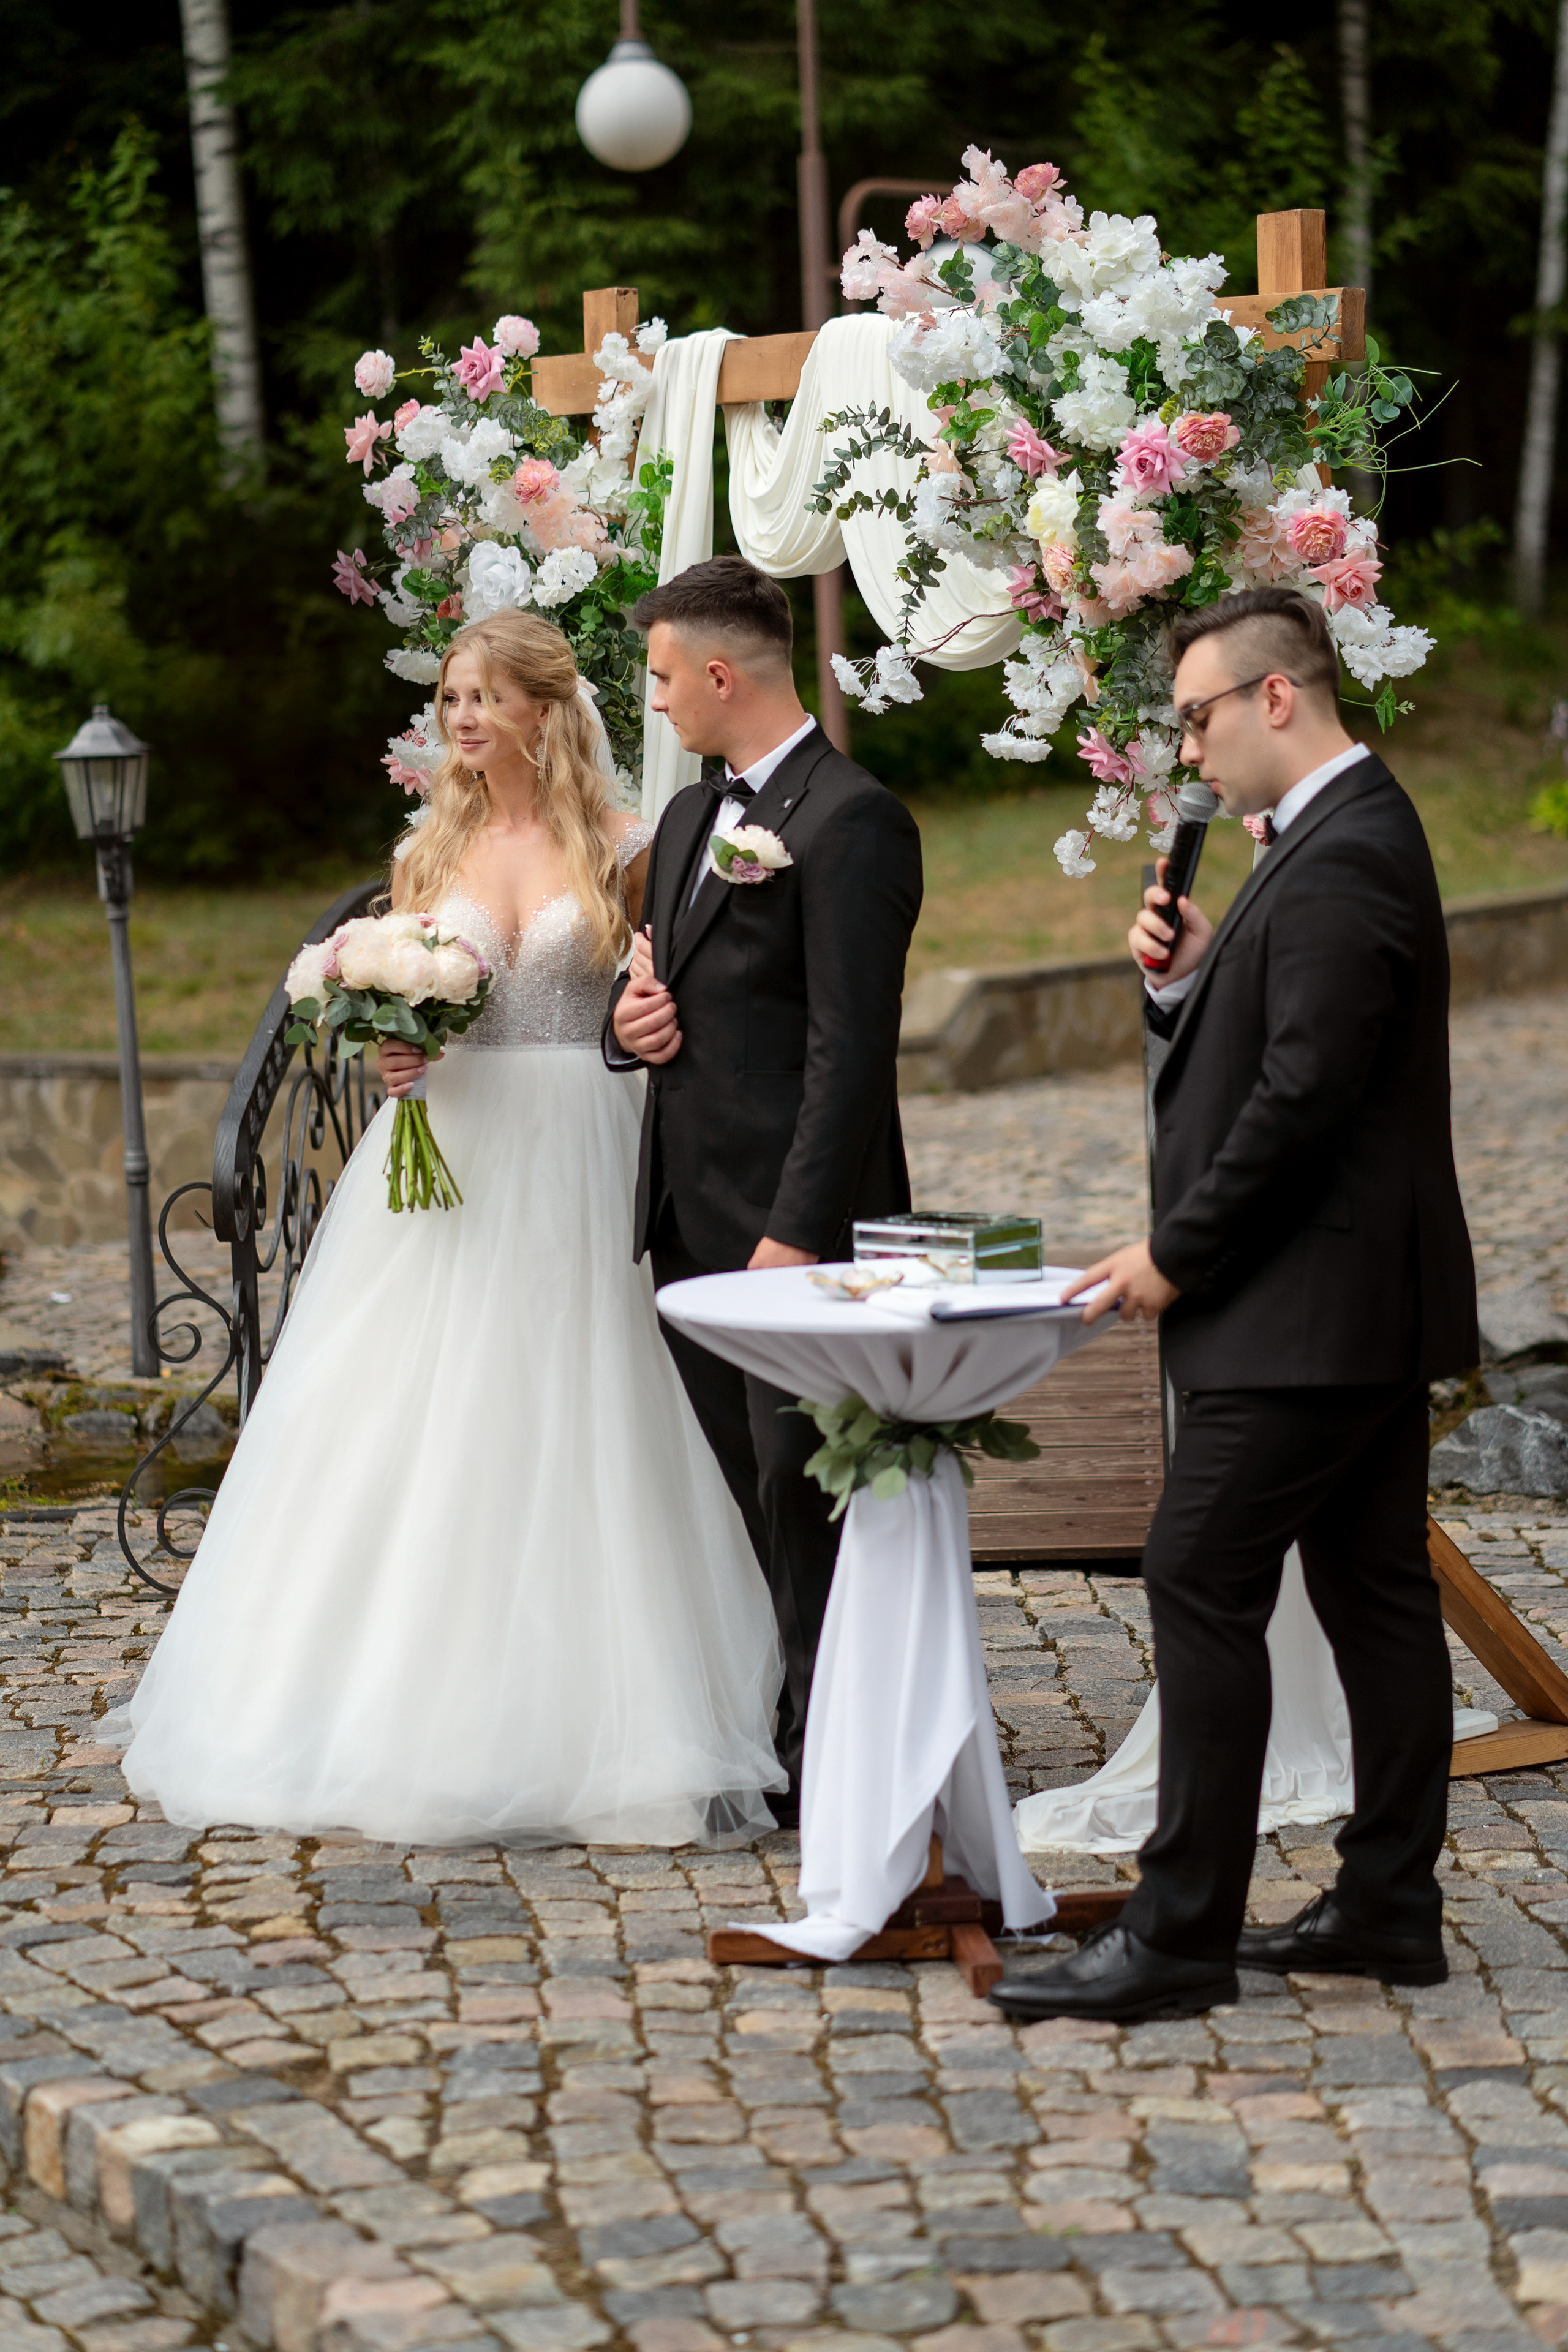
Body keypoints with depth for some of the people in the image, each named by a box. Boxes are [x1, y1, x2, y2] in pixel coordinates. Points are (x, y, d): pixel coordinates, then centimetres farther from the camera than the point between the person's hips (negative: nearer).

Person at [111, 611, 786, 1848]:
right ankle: (417, 1710, 8)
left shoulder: (621, 847, 2)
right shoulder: (429, 852, 10)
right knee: (414, 1431, 1)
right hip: (445, 1159, 3)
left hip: (575, 1164, -3)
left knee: (573, 1433, -3)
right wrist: (392, 1048, -7)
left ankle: (582, 1722, 4)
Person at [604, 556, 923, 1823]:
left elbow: (850, 1050, -17)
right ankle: (784, 1750, 18)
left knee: (807, 1501, -4)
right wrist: (629, 1017, 2)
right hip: (692, 1223, 9)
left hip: (792, 1227, -9)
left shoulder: (851, 821, -12)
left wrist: (796, 1236, -21)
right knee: (756, 1504, 11)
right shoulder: (690, 817, 17)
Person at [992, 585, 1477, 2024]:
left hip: (1310, 1309, -11)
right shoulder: (1355, 833, 16)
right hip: (1373, 1305, 11)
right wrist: (1196, 974, 0)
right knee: (1374, 1591, 12)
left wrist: (1176, 1256, -15)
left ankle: (1182, 1931, -7)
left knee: (1203, 1585, -9)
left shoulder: (1339, 860, -18)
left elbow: (1303, 1096, -23)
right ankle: (1391, 1907, 18)